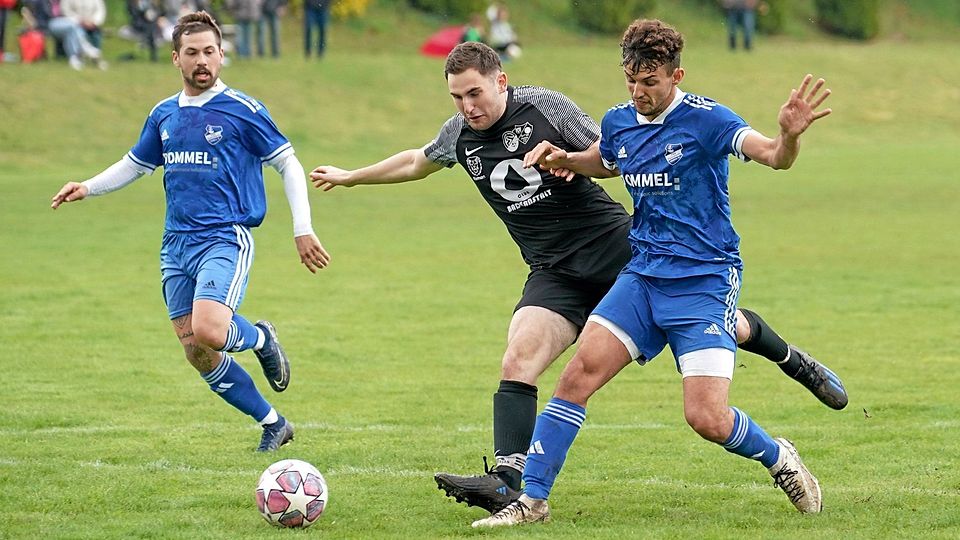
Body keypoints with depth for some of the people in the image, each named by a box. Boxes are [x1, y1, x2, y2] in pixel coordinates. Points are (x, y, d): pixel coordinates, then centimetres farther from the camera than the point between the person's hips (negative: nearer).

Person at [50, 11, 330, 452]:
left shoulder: (242, 110, -5)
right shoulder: (163, 115, 11)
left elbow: (288, 165, 0)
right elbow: (134, 164, 26)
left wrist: (303, 230, -6)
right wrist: (88, 188, 11)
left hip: (226, 239, -6)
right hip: (176, 245, 6)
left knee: (208, 332, -28)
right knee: (197, 355, 3)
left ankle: (261, 339, 7)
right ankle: (273, 424, 19)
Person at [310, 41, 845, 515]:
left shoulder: (544, 106, -10)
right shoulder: (459, 135, 4)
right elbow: (415, 162, 27)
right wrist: (351, 177, 36)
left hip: (617, 244, -3)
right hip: (556, 274, 4)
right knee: (517, 361, -19)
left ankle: (795, 362, 29)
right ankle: (505, 481, -27)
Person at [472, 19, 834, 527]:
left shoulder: (704, 119, -13)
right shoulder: (618, 122, 6)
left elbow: (774, 157, -24)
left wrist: (789, 136, -47)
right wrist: (563, 160, 9)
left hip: (704, 282, -5)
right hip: (642, 276, 6)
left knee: (707, 418, -15)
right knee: (579, 372, -11)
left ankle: (779, 459, 17)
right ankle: (531, 499, -5)